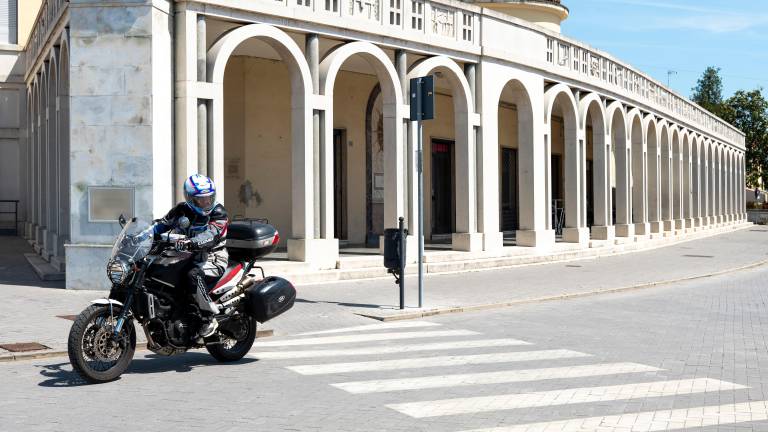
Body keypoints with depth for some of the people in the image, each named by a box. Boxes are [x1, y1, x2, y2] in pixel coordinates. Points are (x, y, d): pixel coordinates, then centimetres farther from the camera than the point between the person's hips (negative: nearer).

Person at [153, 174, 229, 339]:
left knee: (194, 275, -35)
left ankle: (210, 318, -27)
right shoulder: (182, 210, 7)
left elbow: (211, 235, -25)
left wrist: (190, 242, -43)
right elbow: (162, 225, 10)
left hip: (213, 257, -6)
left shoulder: (218, 213, -9)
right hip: (189, 257, 6)